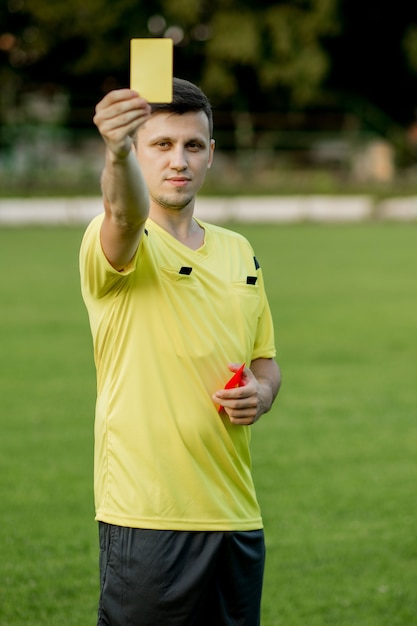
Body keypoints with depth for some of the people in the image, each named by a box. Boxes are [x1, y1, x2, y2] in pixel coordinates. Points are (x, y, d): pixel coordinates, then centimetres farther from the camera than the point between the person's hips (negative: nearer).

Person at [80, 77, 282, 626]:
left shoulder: (239, 252, 14)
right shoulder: (121, 248, -6)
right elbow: (125, 213, -31)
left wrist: (261, 392, -2)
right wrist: (117, 153, -53)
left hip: (235, 516, 6)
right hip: (146, 518, -6)